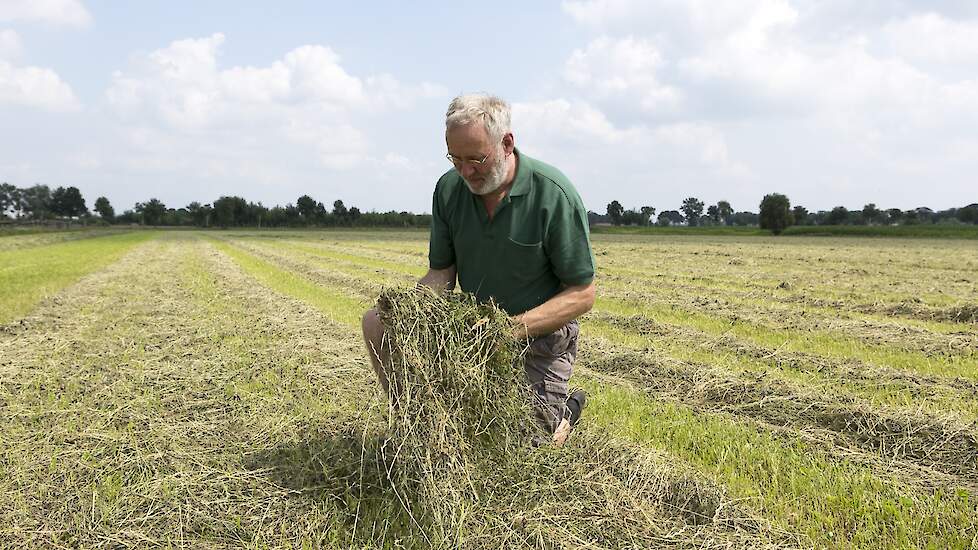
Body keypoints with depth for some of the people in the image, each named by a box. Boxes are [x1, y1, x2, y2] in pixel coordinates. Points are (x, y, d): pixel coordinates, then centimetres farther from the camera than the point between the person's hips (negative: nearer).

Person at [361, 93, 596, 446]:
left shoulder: (554, 194, -20)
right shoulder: (450, 188, -5)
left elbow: (583, 294, -15)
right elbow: (441, 272, 2)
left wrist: (516, 327, -28)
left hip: (540, 334, -4)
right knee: (377, 321, -9)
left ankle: (560, 414, 25)